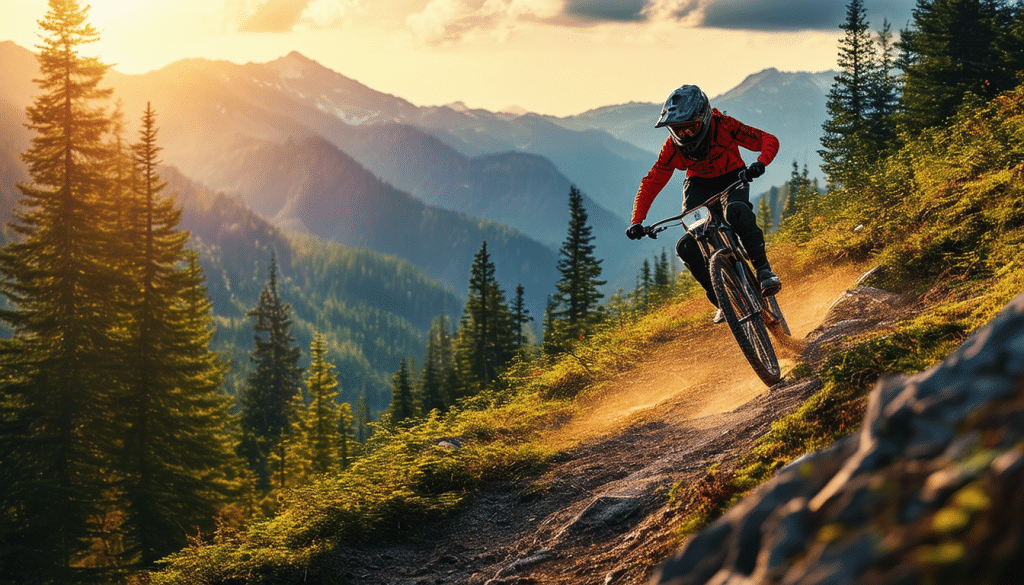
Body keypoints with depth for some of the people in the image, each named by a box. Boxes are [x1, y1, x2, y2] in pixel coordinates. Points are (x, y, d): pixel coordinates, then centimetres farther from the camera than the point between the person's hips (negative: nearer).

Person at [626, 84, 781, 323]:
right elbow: (651, 183, -13)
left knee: (737, 211, -39)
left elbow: (768, 140, -27)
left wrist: (760, 163, -49)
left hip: (732, 179, -2)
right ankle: (721, 299, -3)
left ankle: (763, 269, -27)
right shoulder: (673, 147, -20)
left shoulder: (722, 126, -28)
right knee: (687, 247, -18)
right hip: (699, 184, 3)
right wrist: (637, 221, -24)